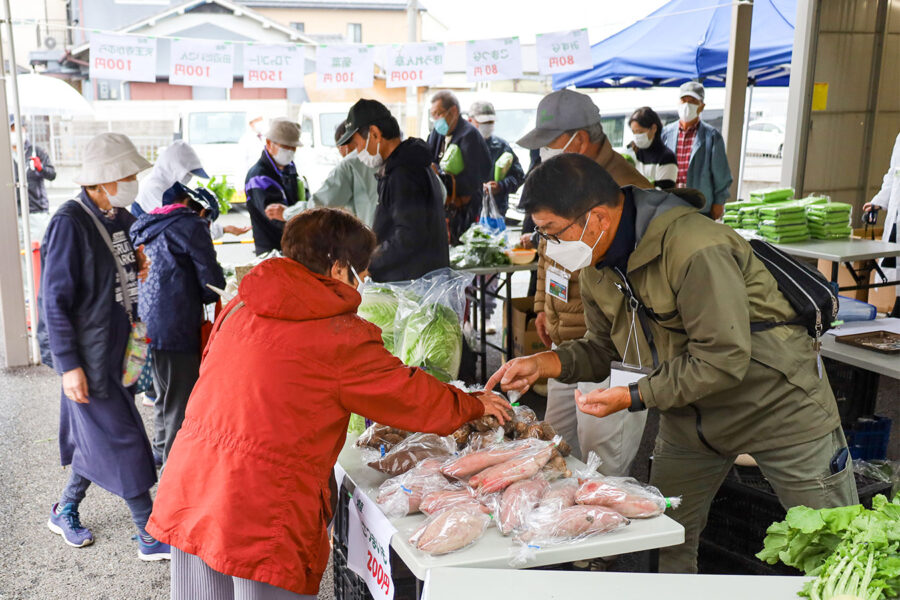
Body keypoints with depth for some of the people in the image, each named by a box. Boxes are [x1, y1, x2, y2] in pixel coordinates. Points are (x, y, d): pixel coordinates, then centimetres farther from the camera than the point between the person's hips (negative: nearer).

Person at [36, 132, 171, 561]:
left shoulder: (121, 218, 7)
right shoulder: (70, 223, -17)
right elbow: (55, 298, -17)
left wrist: (139, 264, 0)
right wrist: (68, 365, -19)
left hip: (118, 349, 8)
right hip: (89, 356, -8)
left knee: (96, 437, 18)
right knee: (123, 441, -3)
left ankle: (65, 512, 39)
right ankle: (150, 537, 8)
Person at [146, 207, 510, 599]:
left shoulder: (238, 309, 7)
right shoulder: (341, 337, -11)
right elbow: (412, 396, 0)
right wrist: (475, 406, 17)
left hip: (188, 494, 7)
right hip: (261, 518, -7)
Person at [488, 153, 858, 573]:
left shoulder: (696, 249, -30)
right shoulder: (597, 267, -3)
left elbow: (723, 359, -29)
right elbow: (604, 348, 5)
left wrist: (634, 397, -26)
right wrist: (544, 363, -12)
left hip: (778, 404, -7)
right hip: (690, 414, 7)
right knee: (664, 544, 11)